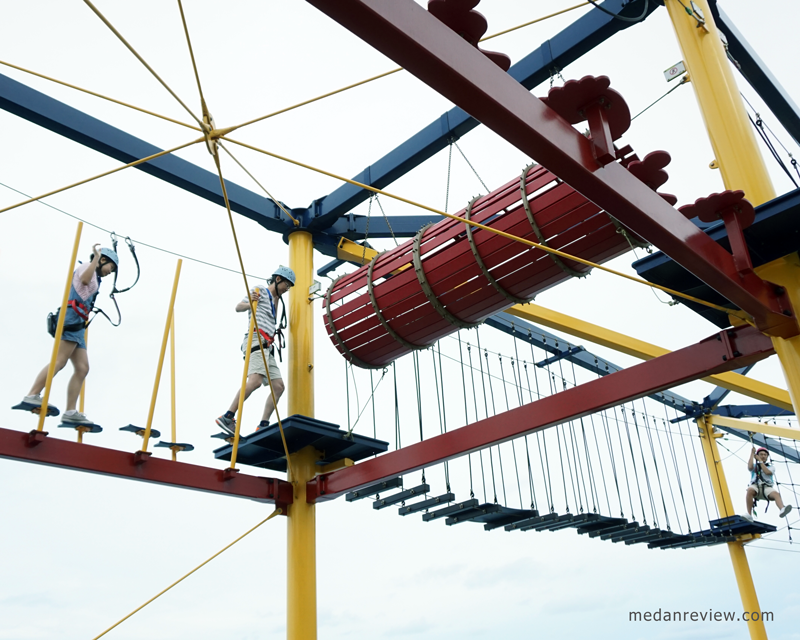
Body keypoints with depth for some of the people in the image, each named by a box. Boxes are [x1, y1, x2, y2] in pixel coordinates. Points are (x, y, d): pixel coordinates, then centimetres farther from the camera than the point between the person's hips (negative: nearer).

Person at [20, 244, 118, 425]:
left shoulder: (94, 278, 31)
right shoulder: (87, 267, 7)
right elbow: (84, 279, -17)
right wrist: (96, 257, -13)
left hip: (76, 325, 9)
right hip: (71, 318, -9)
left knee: (82, 368, -1)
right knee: (60, 361, -22)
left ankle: (70, 412, -8)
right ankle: (32, 395, -28)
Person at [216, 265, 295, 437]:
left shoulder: (273, 299, 29)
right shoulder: (260, 291, 5)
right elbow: (238, 307, -6)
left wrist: (276, 300, 21)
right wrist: (250, 303, -29)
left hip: (267, 346, 9)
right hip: (256, 340, -9)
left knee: (279, 386, 2)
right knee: (255, 380, -28)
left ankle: (263, 425, 1)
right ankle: (227, 417, -27)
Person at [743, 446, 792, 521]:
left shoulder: (770, 467, 25)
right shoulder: (754, 465, 26)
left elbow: (767, 472, 0)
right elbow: (750, 467, 0)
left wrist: (760, 460, 5)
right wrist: (752, 454, 7)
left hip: (767, 487, 1)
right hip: (756, 486, -1)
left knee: (776, 494, -33)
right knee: (750, 490, -37)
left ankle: (782, 510, -61)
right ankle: (749, 515, -43)